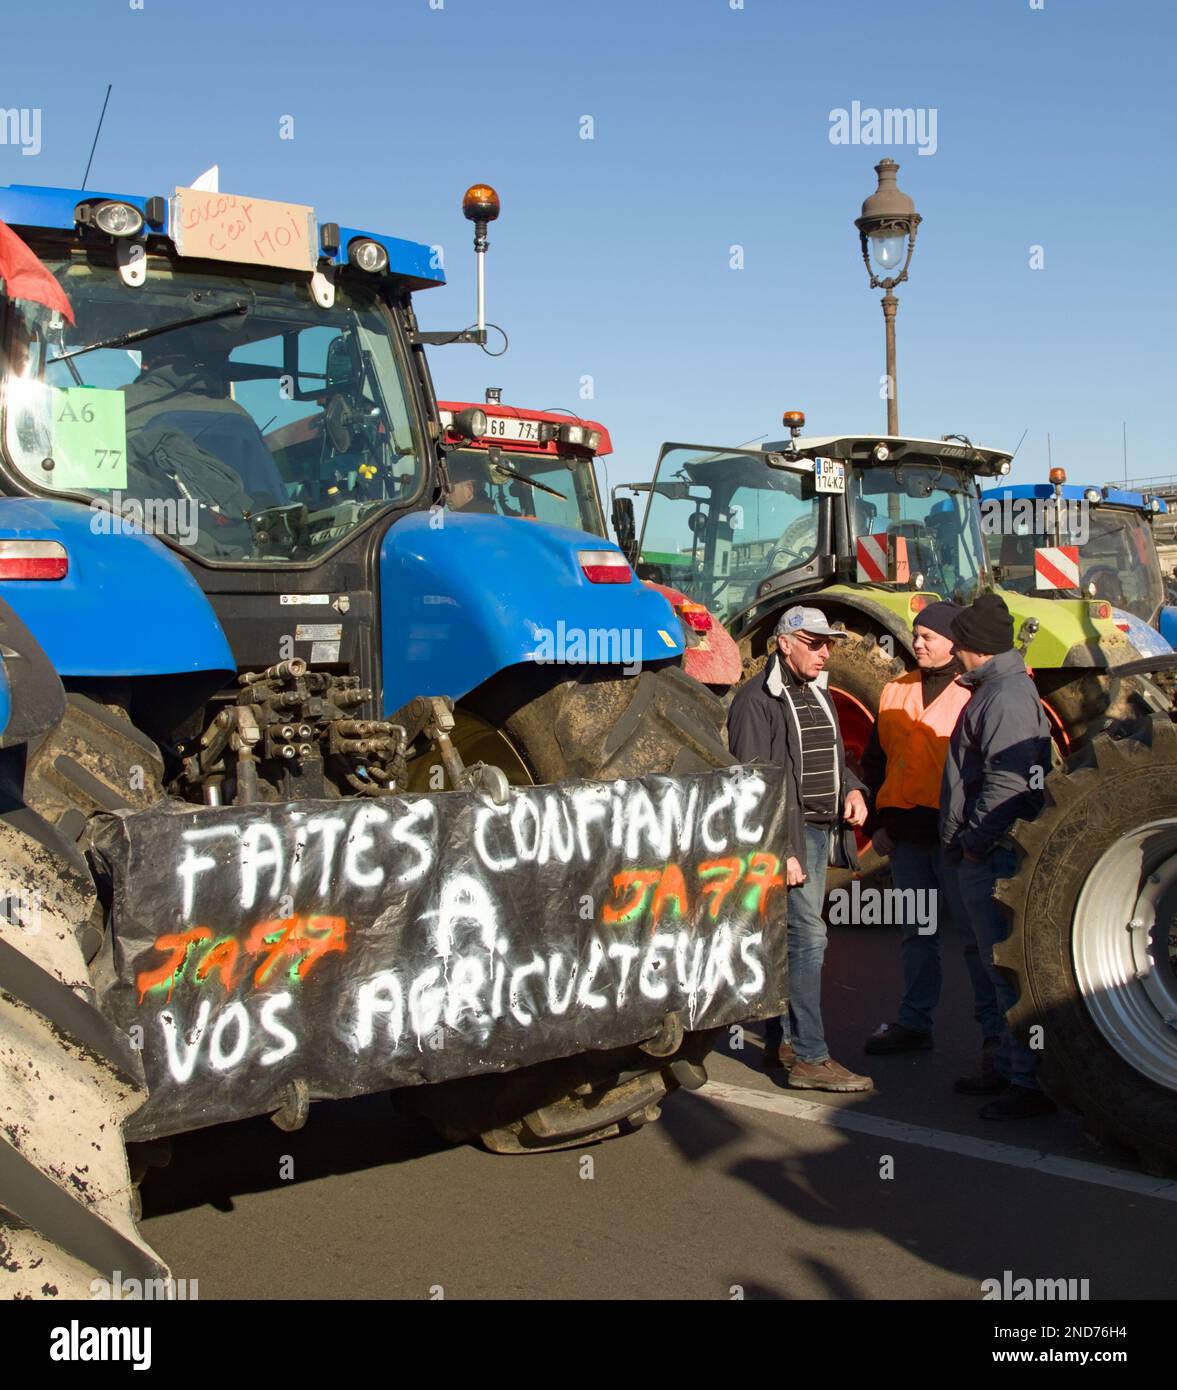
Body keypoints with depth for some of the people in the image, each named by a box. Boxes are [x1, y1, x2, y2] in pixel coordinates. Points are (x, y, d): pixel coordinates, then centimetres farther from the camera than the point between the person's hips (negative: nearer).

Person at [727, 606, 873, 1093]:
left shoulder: (818, 696, 17)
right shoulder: (757, 700, -12)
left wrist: (852, 790, 6)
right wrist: (779, 850, -21)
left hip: (821, 833, 9)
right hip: (787, 836, -9)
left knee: (792, 937, 14)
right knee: (807, 937, -12)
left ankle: (780, 1041, 23)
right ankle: (810, 1058, -9)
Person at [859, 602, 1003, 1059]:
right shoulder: (896, 692, 13)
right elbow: (874, 761, 17)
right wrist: (877, 823, 9)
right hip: (904, 833, 6)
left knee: (975, 932, 0)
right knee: (916, 931, 15)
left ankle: (996, 1026, 9)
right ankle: (913, 1022, 24)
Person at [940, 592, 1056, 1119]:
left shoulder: (1007, 696, -16)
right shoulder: (999, 689, 17)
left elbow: (1008, 782, -26)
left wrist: (976, 840, -18)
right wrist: (966, 843, 19)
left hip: (995, 858, -11)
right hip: (985, 857, 11)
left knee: (1011, 970, -6)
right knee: (1004, 969, 17)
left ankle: (1033, 1082, -1)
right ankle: (1010, 1065, 28)